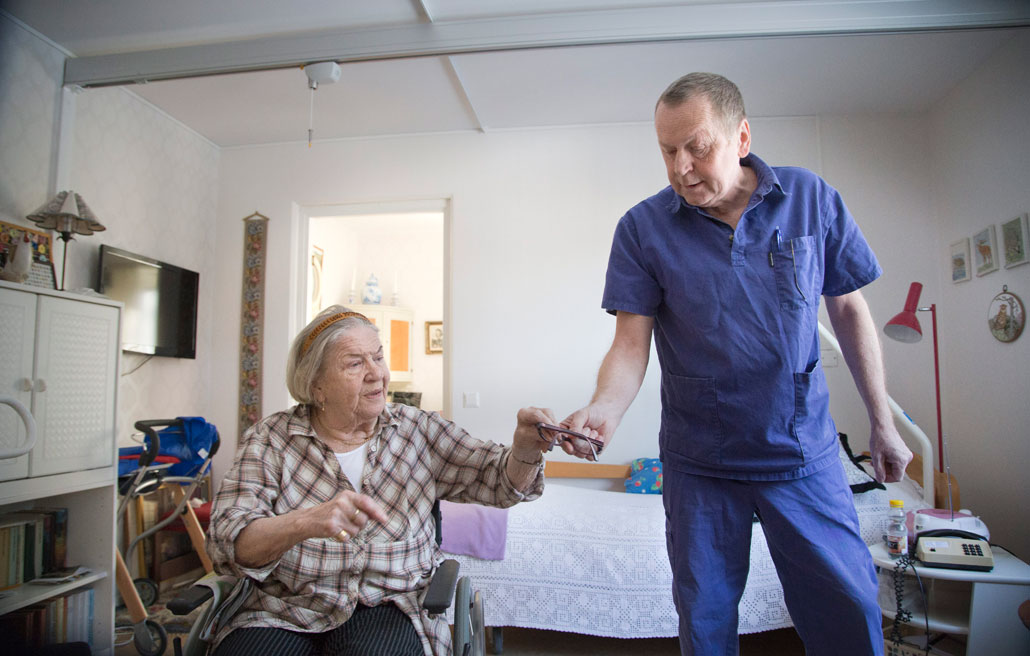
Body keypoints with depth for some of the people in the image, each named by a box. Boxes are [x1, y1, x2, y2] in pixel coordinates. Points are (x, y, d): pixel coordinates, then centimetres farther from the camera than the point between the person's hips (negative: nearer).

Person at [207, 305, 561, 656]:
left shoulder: (418, 430, 2)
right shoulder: (270, 439, 0)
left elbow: (499, 481, -2)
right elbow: (227, 541, -11)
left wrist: (525, 449, -25)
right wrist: (308, 521, -30)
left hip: (389, 606, 1)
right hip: (285, 610, 0)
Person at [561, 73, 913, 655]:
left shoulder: (812, 199, -4)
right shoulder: (643, 228, -9)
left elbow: (850, 310, 4)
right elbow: (632, 342, -10)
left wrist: (883, 422, 7)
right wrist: (604, 409, -30)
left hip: (803, 453, 1)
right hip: (699, 461, 0)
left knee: (849, 609, 9)